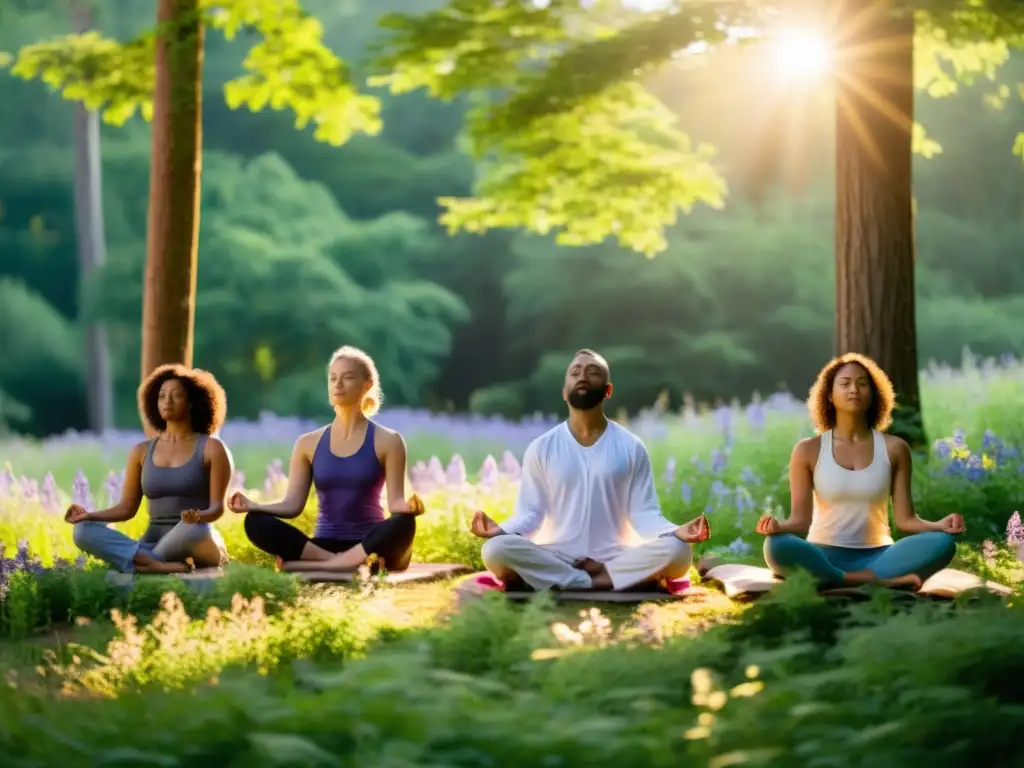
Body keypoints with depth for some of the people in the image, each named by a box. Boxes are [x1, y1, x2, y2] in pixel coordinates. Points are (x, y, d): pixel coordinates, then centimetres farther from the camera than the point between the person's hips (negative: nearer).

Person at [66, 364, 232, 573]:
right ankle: (159, 565, -38)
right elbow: (127, 508, 11)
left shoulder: (211, 448, 1)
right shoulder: (142, 452, 13)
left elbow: (217, 507, -6)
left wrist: (199, 516, -30)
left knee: (193, 529, -42)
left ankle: (141, 561, -19)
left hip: (198, 547, -4)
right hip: (155, 544, 4)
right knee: (84, 530, -20)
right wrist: (90, 516, -8)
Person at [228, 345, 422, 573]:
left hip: (370, 546, -2)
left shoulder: (387, 440, 3)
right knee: (256, 522, -25)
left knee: (403, 524, -37)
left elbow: (395, 503, -6)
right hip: (324, 544, 2)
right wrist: (251, 505, -15)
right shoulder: (308, 443, 11)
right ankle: (354, 565, -33)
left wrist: (408, 505, -30)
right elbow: (292, 505, 3)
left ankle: (311, 565, -37)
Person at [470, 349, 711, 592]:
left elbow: (643, 513, 2)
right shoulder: (541, 448, 6)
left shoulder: (632, 448, 5)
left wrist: (677, 531, -19)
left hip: (614, 558, 1)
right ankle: (603, 582, -25)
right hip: (556, 558, -1)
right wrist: (501, 529, -18)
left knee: (677, 551, -29)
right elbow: (530, 513, 4)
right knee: (496, 550, -30)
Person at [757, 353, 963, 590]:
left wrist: (939, 525, -19)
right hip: (824, 557, -1)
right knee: (777, 546, -36)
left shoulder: (894, 449, 5)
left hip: (877, 557, 1)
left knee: (943, 542, -26)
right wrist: (778, 526, -26)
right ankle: (879, 581, -34)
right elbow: (800, 519, -3)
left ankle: (860, 580, -32)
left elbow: (905, 518, 1)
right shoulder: (809, 450, 2)